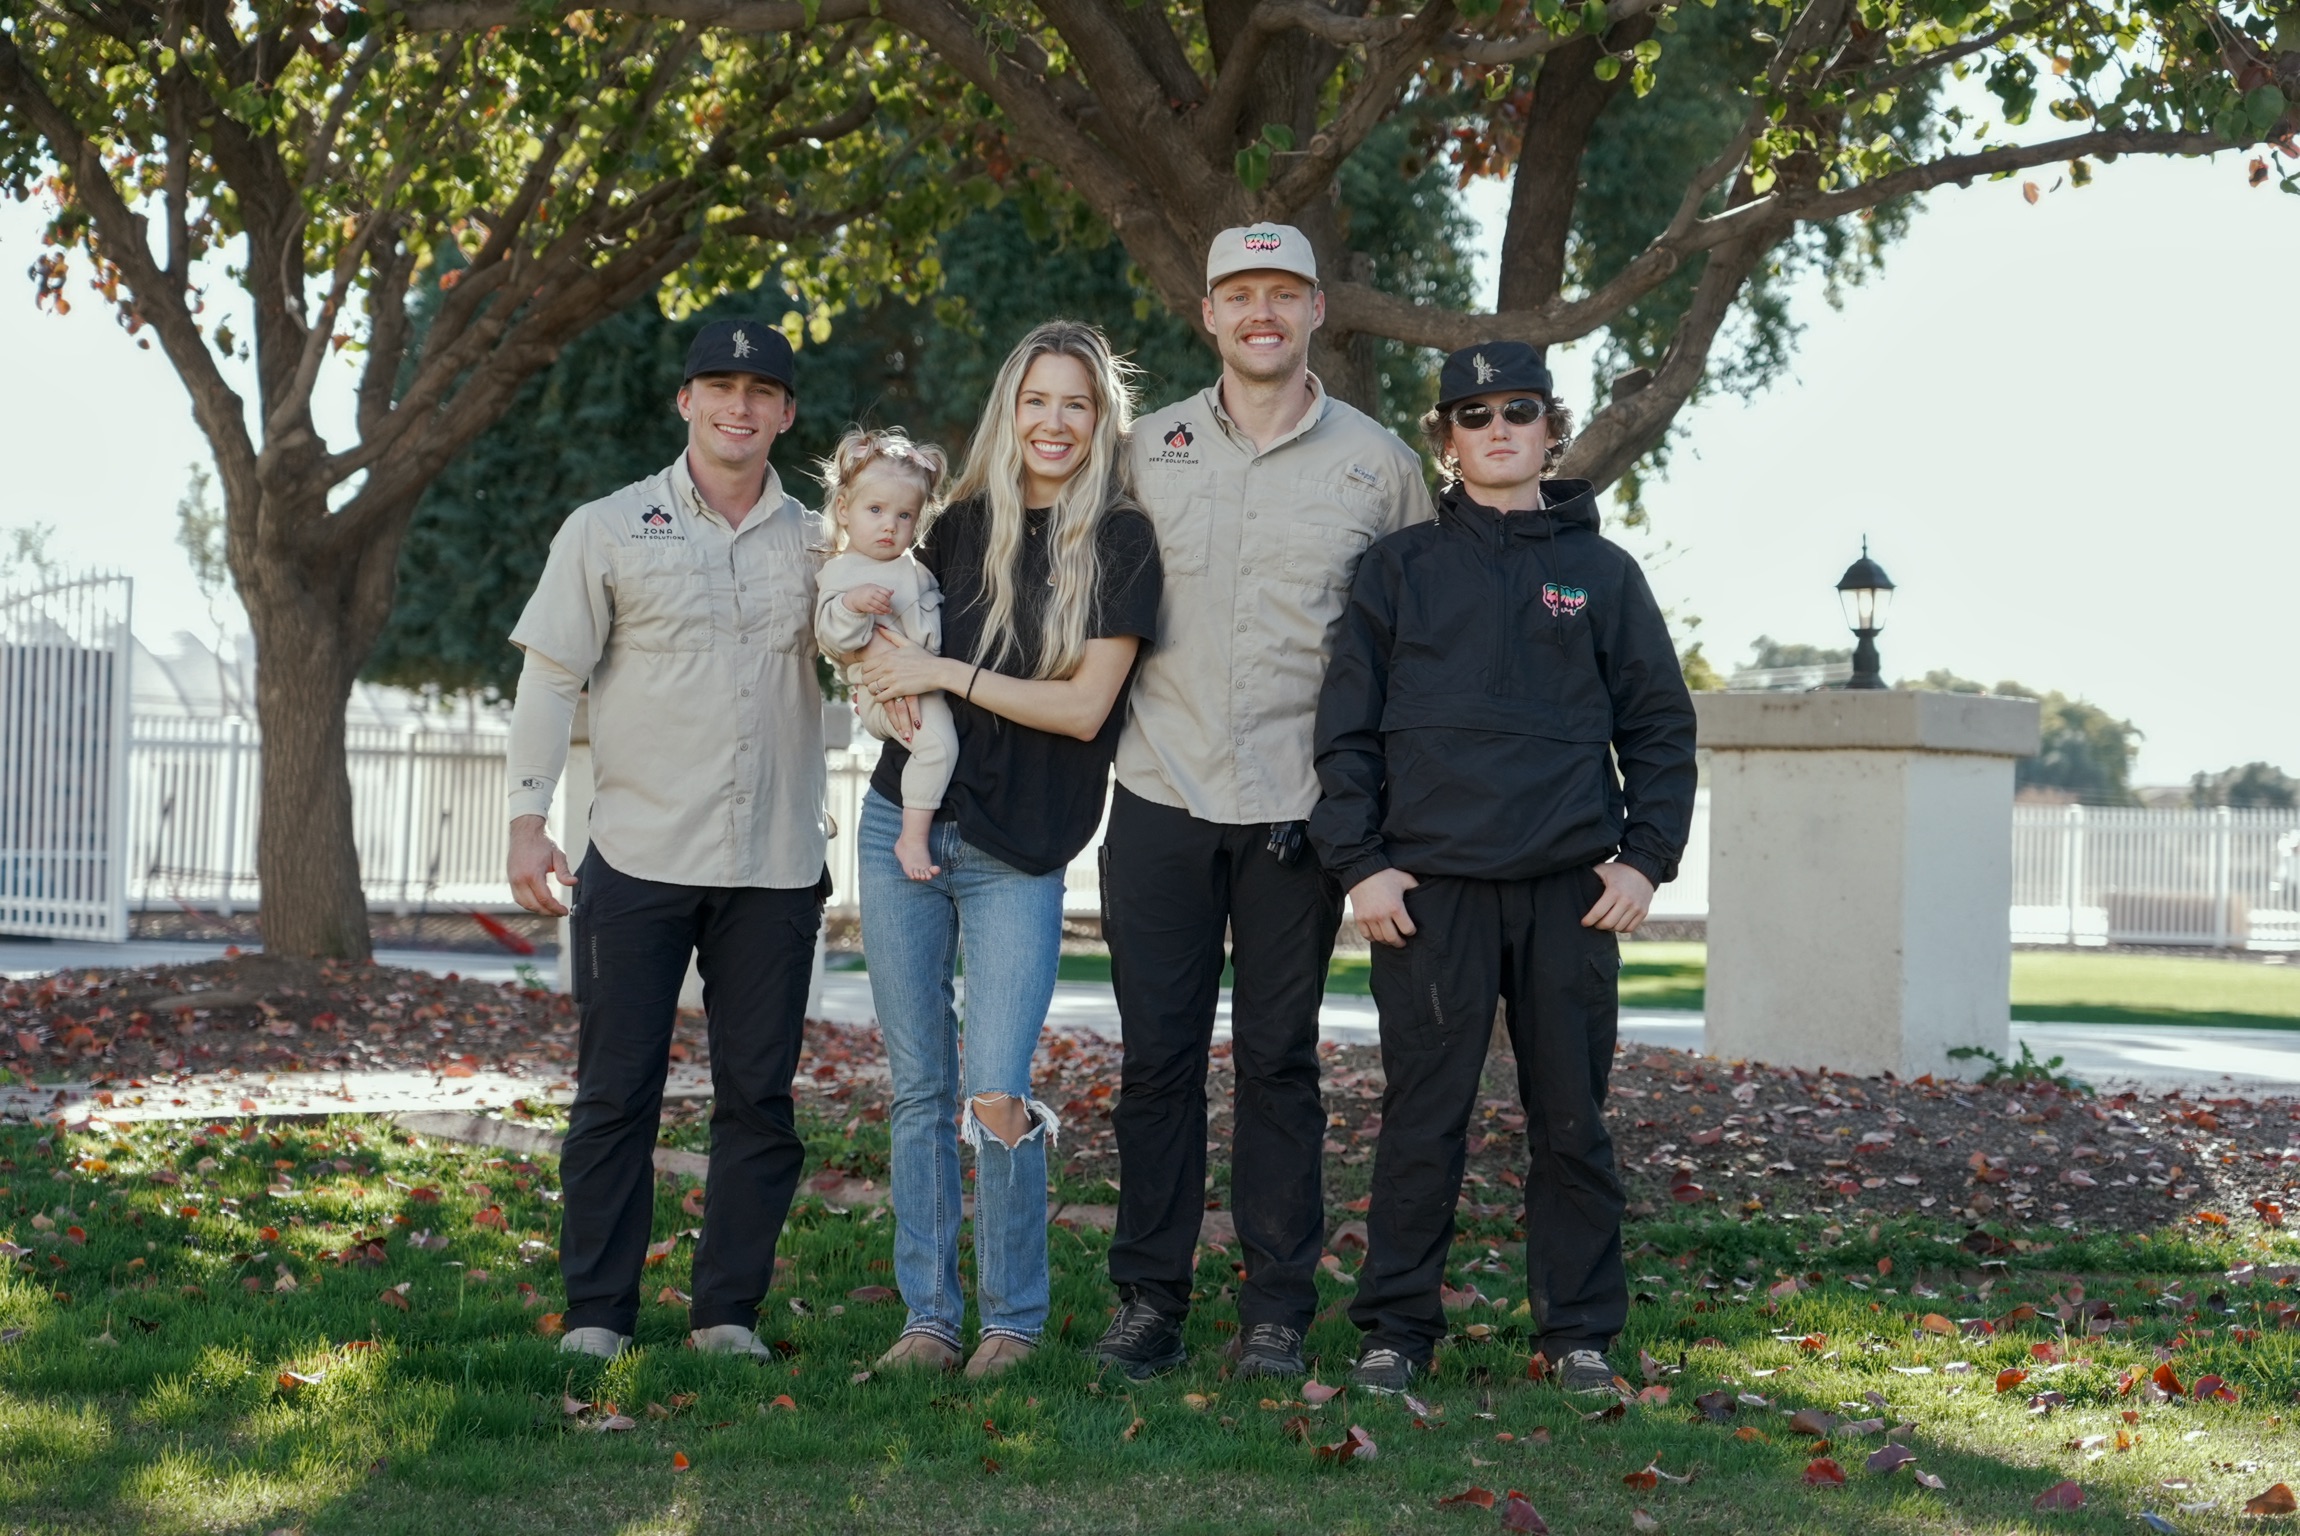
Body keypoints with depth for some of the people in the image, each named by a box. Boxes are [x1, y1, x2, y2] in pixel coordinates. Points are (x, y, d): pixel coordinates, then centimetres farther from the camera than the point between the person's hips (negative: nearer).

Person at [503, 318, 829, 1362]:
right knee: (616, 1092, 1)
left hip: (775, 866, 2)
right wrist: (528, 822, -4)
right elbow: (550, 680, 3)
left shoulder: (818, 544, 10)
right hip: (638, 858, -2)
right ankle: (596, 1315, 9)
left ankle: (728, 1313, 13)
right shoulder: (608, 530, 4)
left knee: (759, 1097, 4)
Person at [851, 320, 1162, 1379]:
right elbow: (886, 647, 21)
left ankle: (1014, 1320, 7)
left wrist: (950, 674, -12)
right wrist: (878, 639, -2)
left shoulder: (1119, 541, -3)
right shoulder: (961, 525, 9)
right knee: (919, 1087, 7)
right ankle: (928, 1319, 15)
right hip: (903, 825, 4)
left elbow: (1085, 706, -10)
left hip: (1016, 853, -4)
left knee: (994, 1099, -11)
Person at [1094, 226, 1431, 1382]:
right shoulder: (1150, 451, 6)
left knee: (1280, 1059, 4)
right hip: (1162, 799, 1)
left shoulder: (1378, 464, 4)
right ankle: (1149, 1300, 12)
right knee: (1158, 1056, 2)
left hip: (1299, 809, -1)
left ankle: (1277, 1311, 12)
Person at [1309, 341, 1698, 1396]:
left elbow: (1660, 727, 12)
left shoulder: (1602, 573, 10)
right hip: (1429, 884, -1)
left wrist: (1646, 858, 2)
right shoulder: (1401, 569, 8)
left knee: (1571, 1119, 5)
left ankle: (1581, 1331, 15)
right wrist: (1359, 862, -3)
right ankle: (1397, 1329, 9)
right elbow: (1347, 726, 6)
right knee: (1423, 1118, 1)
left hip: (1571, 890, 1)